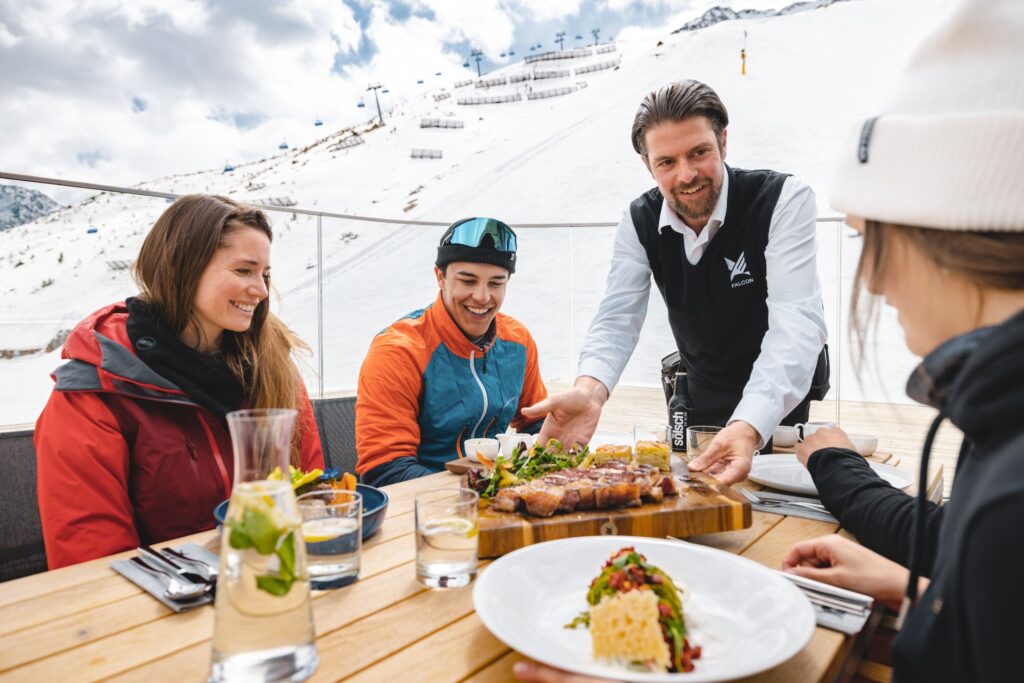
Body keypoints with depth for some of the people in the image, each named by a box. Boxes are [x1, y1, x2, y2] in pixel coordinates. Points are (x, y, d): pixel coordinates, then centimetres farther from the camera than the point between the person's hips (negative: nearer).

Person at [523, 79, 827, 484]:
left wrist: (749, 427, -52)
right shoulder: (639, 222, -13)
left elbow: (797, 322, -35)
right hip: (699, 395, 3)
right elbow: (617, 320, -21)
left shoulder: (784, 199, -24)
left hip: (779, 401, -2)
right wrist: (589, 390, -44)